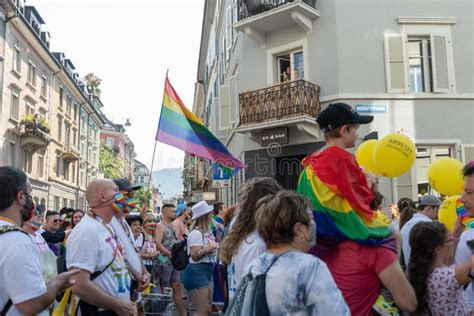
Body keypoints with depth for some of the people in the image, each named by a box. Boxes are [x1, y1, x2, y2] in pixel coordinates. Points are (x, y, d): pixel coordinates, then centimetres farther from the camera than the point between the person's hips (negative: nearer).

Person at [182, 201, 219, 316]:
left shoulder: (208, 232, 9)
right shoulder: (196, 233, -18)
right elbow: (195, 256, -23)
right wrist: (209, 248, -23)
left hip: (207, 271, 10)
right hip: (196, 272, -10)